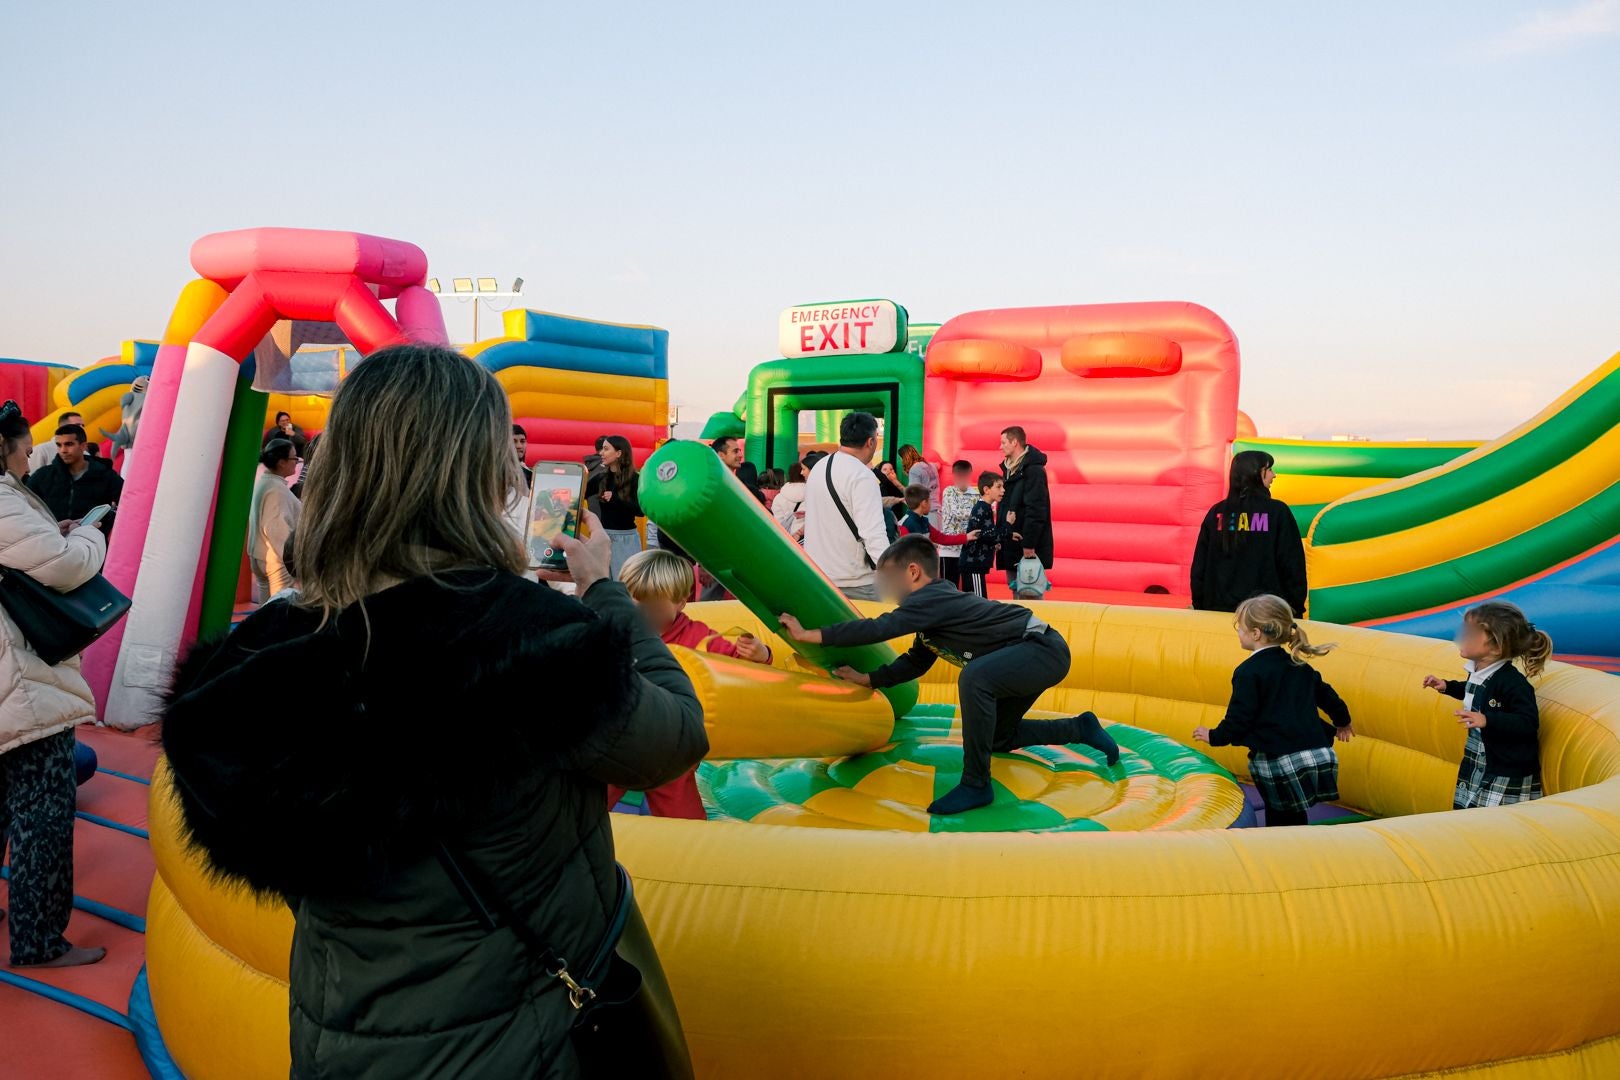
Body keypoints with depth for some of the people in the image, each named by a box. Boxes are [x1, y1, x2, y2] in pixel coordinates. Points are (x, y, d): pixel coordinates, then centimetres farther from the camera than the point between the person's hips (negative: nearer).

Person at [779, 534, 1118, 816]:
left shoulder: (932, 599, -21)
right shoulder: (934, 606, 9)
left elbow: (880, 628, -31)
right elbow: (915, 662, 18)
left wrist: (809, 634, -28)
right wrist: (868, 680, 11)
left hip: (1045, 650, -11)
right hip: (1030, 657, 11)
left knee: (974, 676, -36)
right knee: (996, 737, 22)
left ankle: (976, 784, -25)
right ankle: (1080, 729, 34)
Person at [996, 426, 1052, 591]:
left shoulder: (1034, 470, -14)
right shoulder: (1009, 468, 13)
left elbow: (1036, 511, -19)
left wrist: (1029, 544, -22)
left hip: (1028, 547, -9)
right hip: (1011, 542, 9)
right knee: (1016, 588, 13)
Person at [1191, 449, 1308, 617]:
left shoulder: (1216, 513, 4)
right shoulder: (1277, 512, -6)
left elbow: (1200, 565, 6)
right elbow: (1292, 565, -5)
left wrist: (1199, 605, 14)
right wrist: (1297, 609, 4)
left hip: (1219, 609, 4)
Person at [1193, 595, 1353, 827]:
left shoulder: (1249, 672, -7)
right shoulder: (1300, 666, 14)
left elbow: (1239, 716, -10)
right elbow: (1327, 695, 25)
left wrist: (1215, 736, 6)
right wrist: (1343, 722, 44)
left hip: (1278, 762, -6)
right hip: (1319, 754, 6)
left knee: (1279, 819, 7)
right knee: (1295, 816, 18)